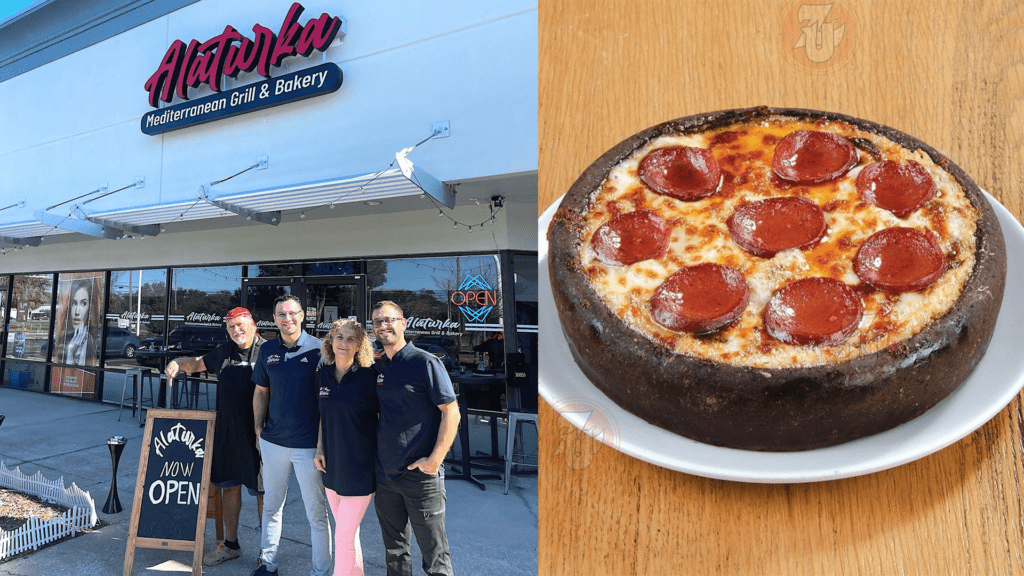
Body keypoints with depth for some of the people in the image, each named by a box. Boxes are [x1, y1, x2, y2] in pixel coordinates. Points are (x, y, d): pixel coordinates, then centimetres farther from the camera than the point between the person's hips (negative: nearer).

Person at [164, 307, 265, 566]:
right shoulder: (223, 351, 10)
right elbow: (198, 363, 28)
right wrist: (178, 362, 8)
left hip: (258, 433, -6)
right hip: (226, 431, 6)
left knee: (263, 492, 4)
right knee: (229, 486, 18)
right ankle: (230, 544, 36)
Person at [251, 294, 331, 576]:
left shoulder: (318, 349, -10)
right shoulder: (267, 350, 5)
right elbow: (261, 391, 15)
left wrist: (323, 441, -10)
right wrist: (259, 428, 11)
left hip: (308, 444, -4)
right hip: (273, 441, 5)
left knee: (316, 511, 5)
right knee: (271, 505, 20)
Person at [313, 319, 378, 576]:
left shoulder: (369, 376, -14)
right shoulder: (323, 375, 2)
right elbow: (323, 414, 14)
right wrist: (320, 448, 8)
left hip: (359, 466, -5)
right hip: (332, 464, 6)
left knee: (344, 536, 0)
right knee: (347, 531, 20)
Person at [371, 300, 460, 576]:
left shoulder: (425, 362, -11)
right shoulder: (376, 367, 8)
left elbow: (451, 412, -13)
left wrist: (434, 460, -18)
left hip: (420, 475, -6)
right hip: (384, 474, 6)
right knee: (394, 551, 21)